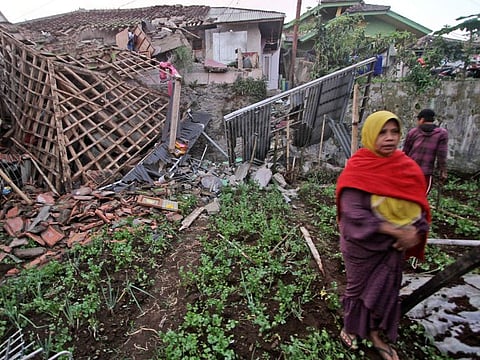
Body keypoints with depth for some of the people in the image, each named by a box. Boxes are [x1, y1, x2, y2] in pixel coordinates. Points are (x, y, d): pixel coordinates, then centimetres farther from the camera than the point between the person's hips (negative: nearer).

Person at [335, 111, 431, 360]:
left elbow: (419, 203, 2)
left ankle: (377, 333, 41)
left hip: (394, 246, 5)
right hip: (362, 245, -4)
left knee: (387, 290, 18)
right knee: (358, 287, 16)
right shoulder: (357, 169, -20)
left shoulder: (408, 167, -4)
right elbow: (353, 213, -26)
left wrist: (414, 232, -16)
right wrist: (397, 231, -27)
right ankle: (350, 327, 41)